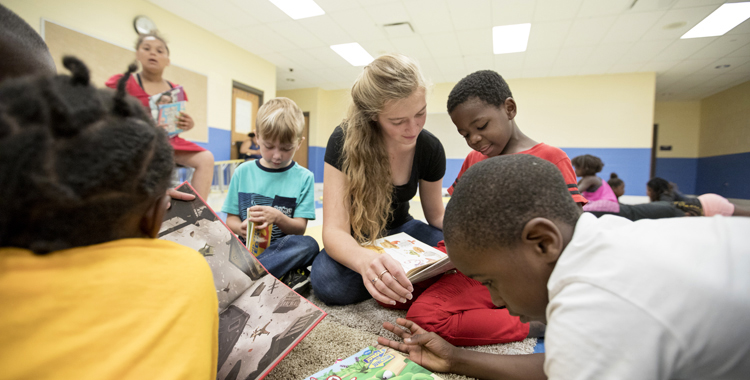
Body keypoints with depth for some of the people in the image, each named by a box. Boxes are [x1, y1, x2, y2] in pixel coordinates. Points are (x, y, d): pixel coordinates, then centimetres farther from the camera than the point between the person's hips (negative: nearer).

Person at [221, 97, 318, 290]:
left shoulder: (303, 177, 3)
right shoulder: (243, 172, 8)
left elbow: (300, 228, -1)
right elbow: (231, 218, 10)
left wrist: (278, 218, -21)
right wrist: (241, 228, -14)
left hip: (282, 250, -1)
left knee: (309, 244, -33)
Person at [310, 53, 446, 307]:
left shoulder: (430, 148, -14)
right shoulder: (345, 142, -26)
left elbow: (436, 215, -1)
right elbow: (334, 230, -33)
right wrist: (363, 260, -57)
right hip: (355, 237, -2)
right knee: (328, 281, -35)